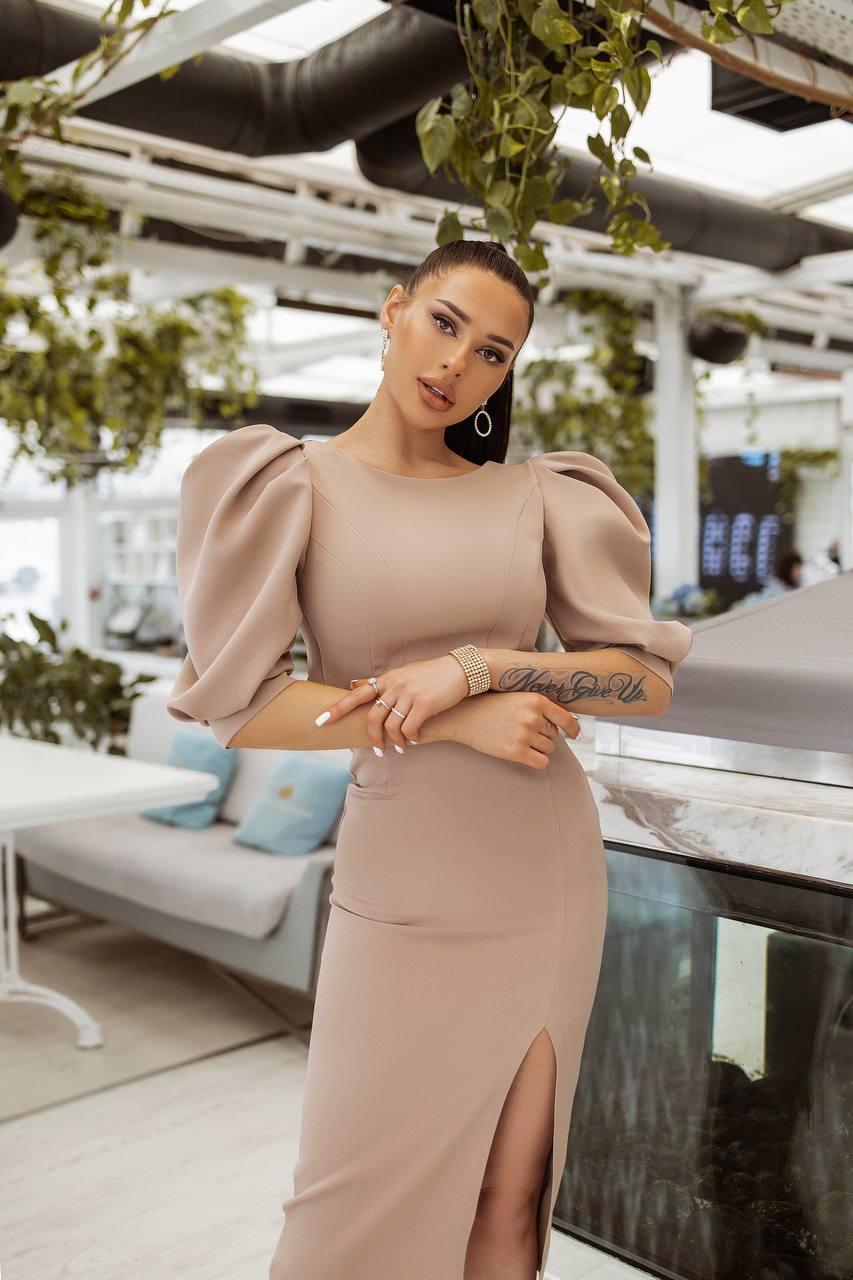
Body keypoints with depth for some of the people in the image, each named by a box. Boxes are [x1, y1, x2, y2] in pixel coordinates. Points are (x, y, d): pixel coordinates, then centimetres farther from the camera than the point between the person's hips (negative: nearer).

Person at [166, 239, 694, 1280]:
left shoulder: (535, 497, 3)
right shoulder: (291, 484, -3)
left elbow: (649, 679, -1)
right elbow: (238, 706, -9)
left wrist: (473, 665, -16)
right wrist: (457, 723, -15)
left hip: (550, 875, 3)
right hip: (405, 888, -2)